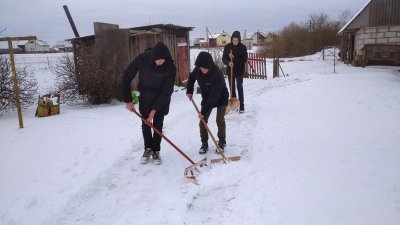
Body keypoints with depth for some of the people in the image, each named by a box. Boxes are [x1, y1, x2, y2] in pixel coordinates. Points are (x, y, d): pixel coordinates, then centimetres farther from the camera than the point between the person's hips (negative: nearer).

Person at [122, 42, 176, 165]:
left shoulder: (170, 67, -28)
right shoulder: (142, 58, -27)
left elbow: (166, 91, -21)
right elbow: (126, 78, -16)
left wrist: (155, 109, -24)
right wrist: (128, 100, -14)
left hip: (162, 97, -1)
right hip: (145, 95, 1)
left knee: (158, 123, -1)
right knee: (145, 122, 4)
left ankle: (155, 150, 15)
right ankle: (148, 148, 23)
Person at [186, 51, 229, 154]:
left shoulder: (217, 74, -36)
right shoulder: (197, 70, -19)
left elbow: (214, 96, -36)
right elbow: (191, 77, 8)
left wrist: (204, 111, -35)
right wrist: (189, 91, -2)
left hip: (221, 98, -5)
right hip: (207, 98, 5)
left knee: (220, 120, -9)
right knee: (203, 121, -3)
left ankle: (222, 142, 13)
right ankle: (204, 143, 10)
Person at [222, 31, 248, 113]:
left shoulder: (243, 47, -6)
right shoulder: (227, 46, 0)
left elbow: (244, 60, -10)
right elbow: (224, 58, -1)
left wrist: (234, 58, -21)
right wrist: (228, 63, -22)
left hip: (239, 71, -3)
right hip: (230, 70, 3)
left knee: (240, 88, -3)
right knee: (232, 88, 8)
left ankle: (241, 107, 2)